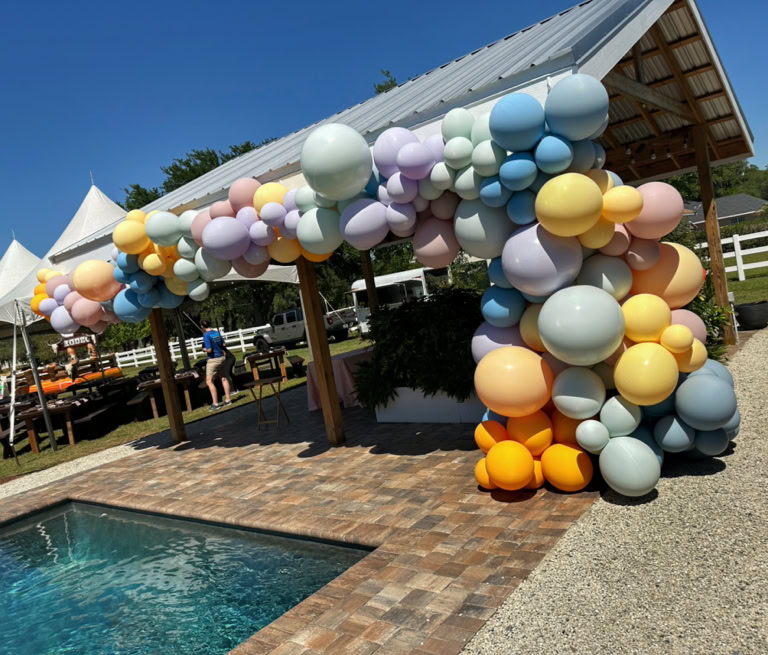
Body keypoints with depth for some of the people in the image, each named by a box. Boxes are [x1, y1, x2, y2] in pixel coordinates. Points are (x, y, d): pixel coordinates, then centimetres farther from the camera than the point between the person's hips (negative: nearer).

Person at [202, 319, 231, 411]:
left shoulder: (206, 335, -16)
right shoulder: (217, 332, 6)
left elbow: (209, 350, -21)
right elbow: (223, 345, 13)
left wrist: (204, 349, -1)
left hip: (213, 360, -8)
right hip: (221, 357, 8)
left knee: (209, 381, -2)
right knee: (224, 378, 15)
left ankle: (215, 404, -5)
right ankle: (228, 400, 23)